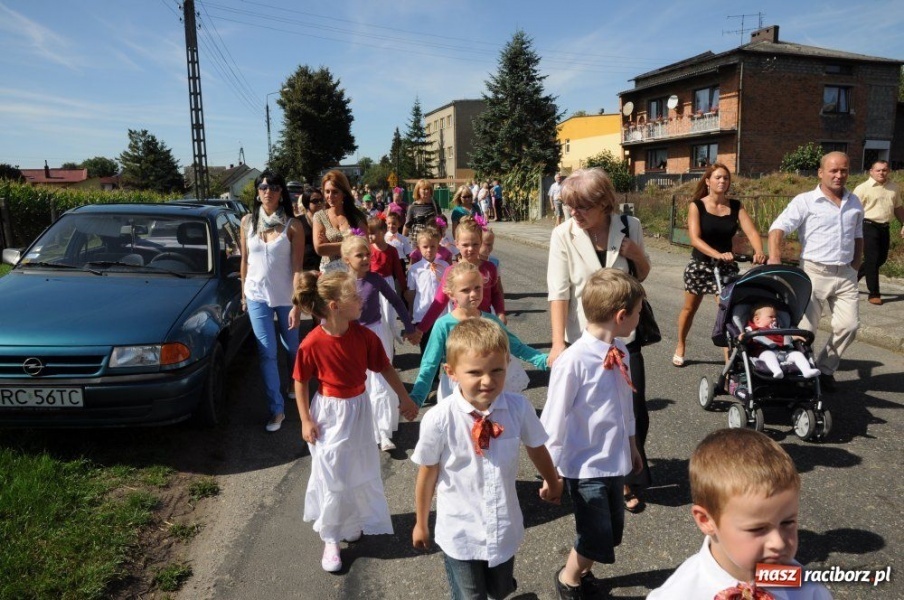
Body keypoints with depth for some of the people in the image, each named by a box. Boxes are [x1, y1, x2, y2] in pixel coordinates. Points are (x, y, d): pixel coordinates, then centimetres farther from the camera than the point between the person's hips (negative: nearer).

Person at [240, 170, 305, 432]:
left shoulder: (293, 225, -10)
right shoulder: (248, 221, 1)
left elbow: (297, 268, -12)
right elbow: (245, 261, 8)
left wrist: (296, 305, -16)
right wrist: (243, 294, 10)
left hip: (286, 296, -2)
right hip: (257, 296, 2)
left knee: (291, 348, 15)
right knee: (266, 353, -1)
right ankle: (276, 409, 7)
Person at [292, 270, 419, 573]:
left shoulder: (364, 336, -14)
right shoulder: (312, 344, -22)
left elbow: (386, 368, -1)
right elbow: (300, 383, -8)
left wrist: (405, 399, 5)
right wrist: (306, 421, -8)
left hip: (359, 411, 4)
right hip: (328, 415, -3)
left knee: (362, 473, 18)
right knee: (332, 479, 8)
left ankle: (355, 521, 44)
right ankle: (331, 539, 28)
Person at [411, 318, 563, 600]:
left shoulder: (519, 408, -19)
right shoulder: (438, 420, -25)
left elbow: (536, 448, 2)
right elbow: (427, 475, -9)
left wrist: (552, 483, 21)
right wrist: (421, 524, 6)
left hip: (505, 530, 3)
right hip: (460, 534, -3)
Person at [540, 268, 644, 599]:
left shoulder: (620, 351, -2)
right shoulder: (573, 361, -25)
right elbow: (555, 420, -17)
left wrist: (631, 445, 20)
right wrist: (552, 472, -10)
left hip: (616, 461, 7)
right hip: (586, 467, -7)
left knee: (611, 534, 19)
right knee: (597, 540, 5)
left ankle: (580, 572, 45)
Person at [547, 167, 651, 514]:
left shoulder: (629, 227, -2)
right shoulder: (564, 235, -9)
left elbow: (641, 276, 12)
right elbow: (559, 291, -14)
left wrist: (636, 255, -10)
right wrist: (558, 343, -22)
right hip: (582, 338, -2)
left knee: (633, 413, 5)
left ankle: (628, 482, 26)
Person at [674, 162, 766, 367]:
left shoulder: (735, 206, -3)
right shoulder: (696, 205, -11)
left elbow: (751, 231, -15)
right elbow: (695, 239, -22)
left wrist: (759, 252, -35)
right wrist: (718, 254, -39)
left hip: (727, 266, 1)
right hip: (700, 264, -1)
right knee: (689, 309, 15)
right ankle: (680, 347, 37)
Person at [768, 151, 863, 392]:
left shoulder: (854, 203, 13)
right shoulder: (805, 201, -5)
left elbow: (858, 237, 24)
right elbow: (778, 228, -14)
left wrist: (855, 266, 13)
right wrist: (775, 258, -29)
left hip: (846, 274, 5)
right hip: (815, 272, -5)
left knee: (848, 325, 0)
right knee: (805, 328, -2)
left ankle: (825, 369, 18)